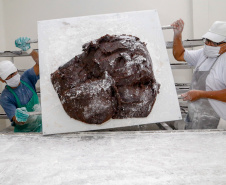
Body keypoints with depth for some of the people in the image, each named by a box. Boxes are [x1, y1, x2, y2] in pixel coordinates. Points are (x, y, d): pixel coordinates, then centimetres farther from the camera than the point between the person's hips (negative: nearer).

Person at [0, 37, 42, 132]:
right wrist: (19, 119, -42)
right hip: (24, 131, -2)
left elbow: (39, 63, -10)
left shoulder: (26, 78, 0)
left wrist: (28, 49, -25)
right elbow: (18, 122, -19)